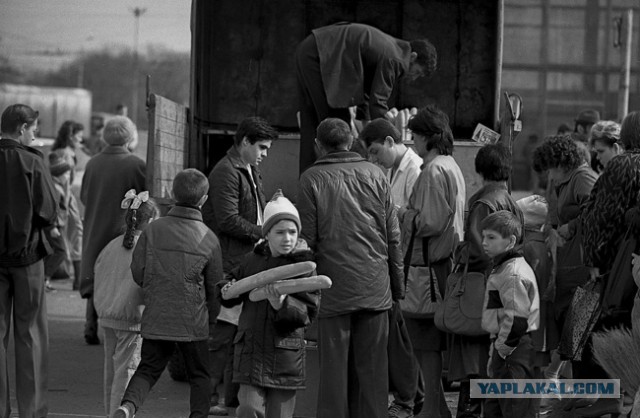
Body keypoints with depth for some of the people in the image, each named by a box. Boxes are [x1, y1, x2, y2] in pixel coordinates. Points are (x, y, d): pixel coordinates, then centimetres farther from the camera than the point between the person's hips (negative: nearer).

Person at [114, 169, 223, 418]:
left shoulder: (153, 230, -4)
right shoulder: (208, 239, -6)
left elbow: (137, 272, 0)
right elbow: (214, 287, 2)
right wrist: (210, 321, 17)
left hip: (156, 318, 2)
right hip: (193, 322, -1)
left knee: (148, 369, 10)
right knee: (199, 375, 14)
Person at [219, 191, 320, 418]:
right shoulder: (252, 260, 6)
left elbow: (309, 311, -11)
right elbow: (234, 279, 26)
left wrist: (283, 306, -28)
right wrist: (227, 289, 4)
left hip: (286, 355, -2)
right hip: (251, 347, 2)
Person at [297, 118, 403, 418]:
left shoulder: (312, 179, -4)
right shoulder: (374, 174, 4)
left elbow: (307, 239, -5)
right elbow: (393, 235, 6)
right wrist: (397, 284, 13)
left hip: (334, 288, -2)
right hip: (375, 287, 2)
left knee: (334, 366, 3)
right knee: (372, 367, 8)